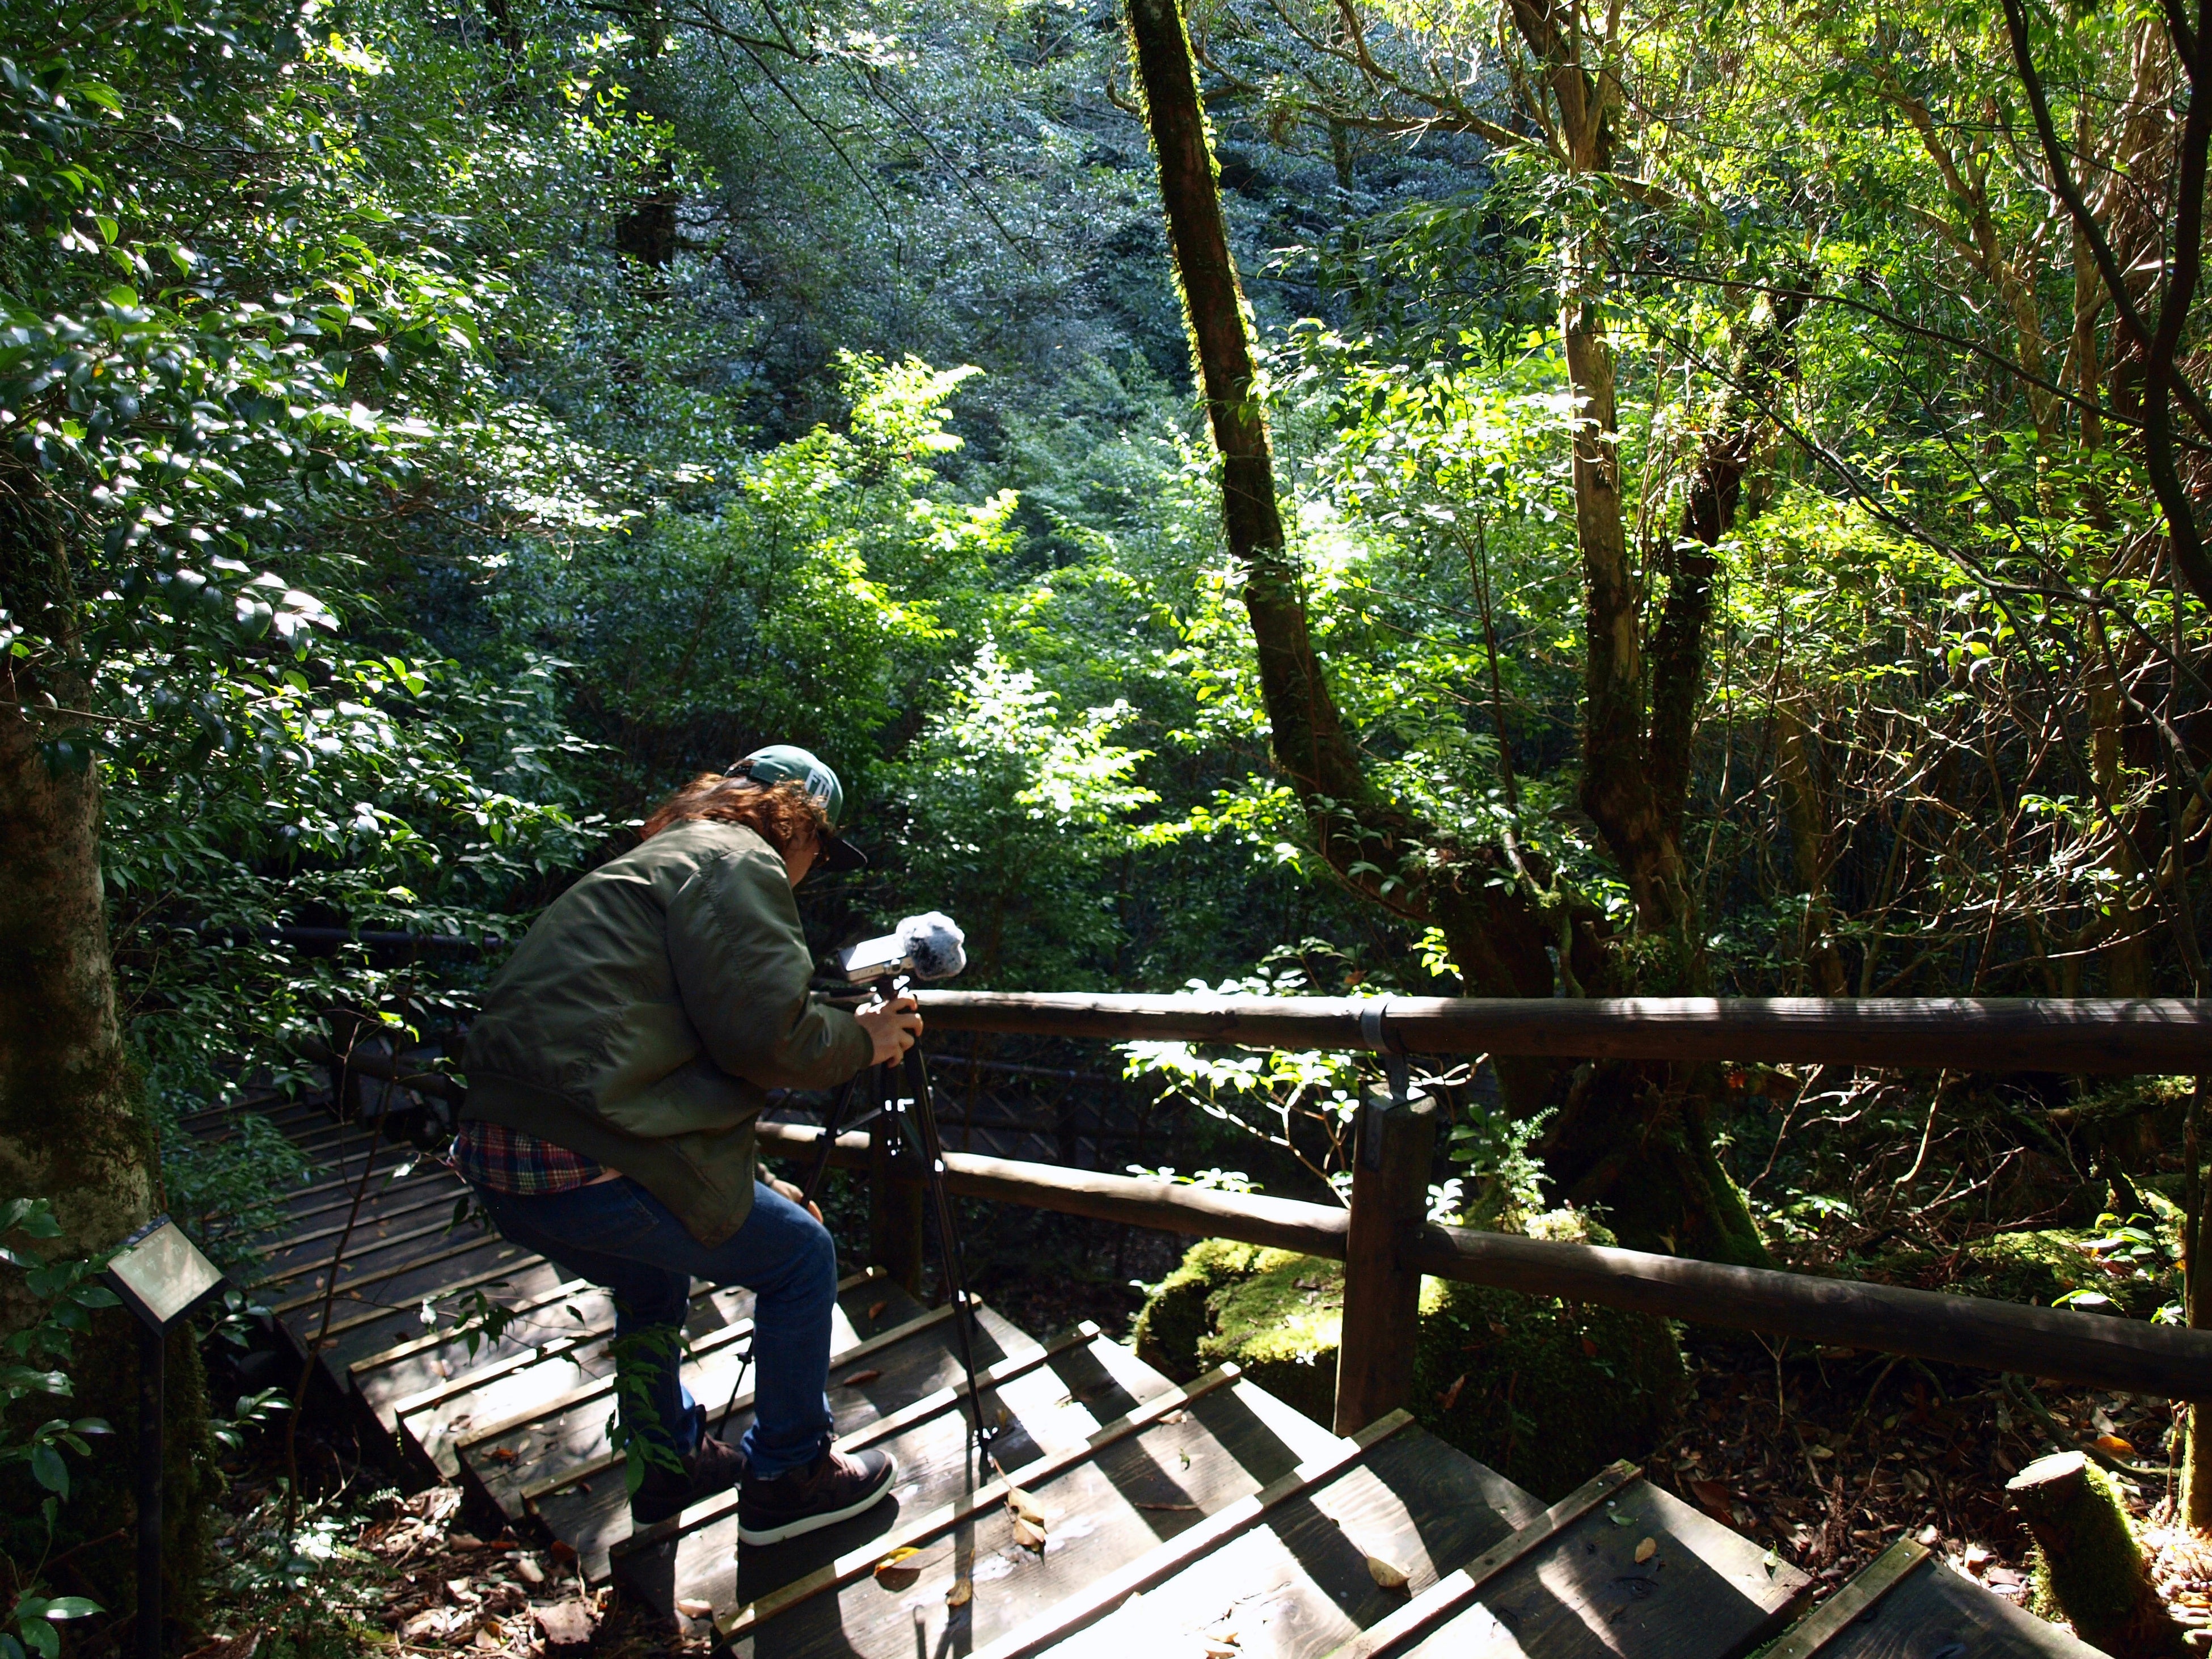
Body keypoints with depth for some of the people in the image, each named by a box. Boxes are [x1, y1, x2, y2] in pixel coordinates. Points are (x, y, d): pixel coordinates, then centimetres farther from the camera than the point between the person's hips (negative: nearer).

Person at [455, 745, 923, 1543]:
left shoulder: (650, 864, 26)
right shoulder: (738, 864, -5)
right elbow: (766, 1035, -16)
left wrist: (756, 1183, 28)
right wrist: (863, 1038, 5)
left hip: (499, 1155, 10)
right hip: (587, 1168, -10)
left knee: (656, 1275, 34)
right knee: (802, 1256, 8)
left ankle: (669, 1465, 46)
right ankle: (787, 1477, 20)